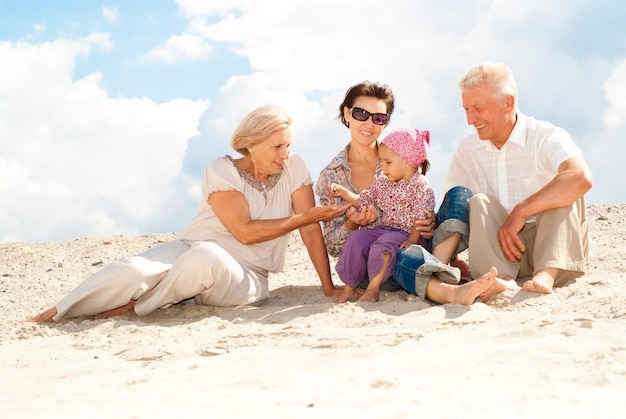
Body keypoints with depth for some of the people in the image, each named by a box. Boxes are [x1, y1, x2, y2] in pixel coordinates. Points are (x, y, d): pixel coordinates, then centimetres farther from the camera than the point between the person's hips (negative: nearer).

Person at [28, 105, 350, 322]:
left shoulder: (293, 168, -2)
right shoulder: (222, 171, -8)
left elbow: (311, 231, -3)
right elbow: (245, 231, -15)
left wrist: (329, 287, -6)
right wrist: (304, 217, -15)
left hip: (243, 278, 1)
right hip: (190, 249, 0)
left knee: (208, 257, -39)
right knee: (134, 270, -32)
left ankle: (134, 307, -16)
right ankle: (55, 314, -13)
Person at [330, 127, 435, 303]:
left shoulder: (422, 186, -8)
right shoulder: (382, 183, 14)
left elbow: (421, 217, -15)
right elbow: (362, 201, 24)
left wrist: (412, 240, -25)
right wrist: (343, 192, 10)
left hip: (408, 233, -7)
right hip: (384, 228, 7)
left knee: (382, 245, -34)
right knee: (356, 240, -14)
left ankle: (374, 287, -25)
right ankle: (349, 287, -11)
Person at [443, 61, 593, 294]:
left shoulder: (547, 137, -9)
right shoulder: (467, 150, 7)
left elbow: (582, 178, -30)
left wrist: (519, 213, -29)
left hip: (553, 247, -3)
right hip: (501, 253, 3)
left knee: (565, 190, -26)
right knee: (479, 203, -21)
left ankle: (547, 273, -43)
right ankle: (499, 278, -43)